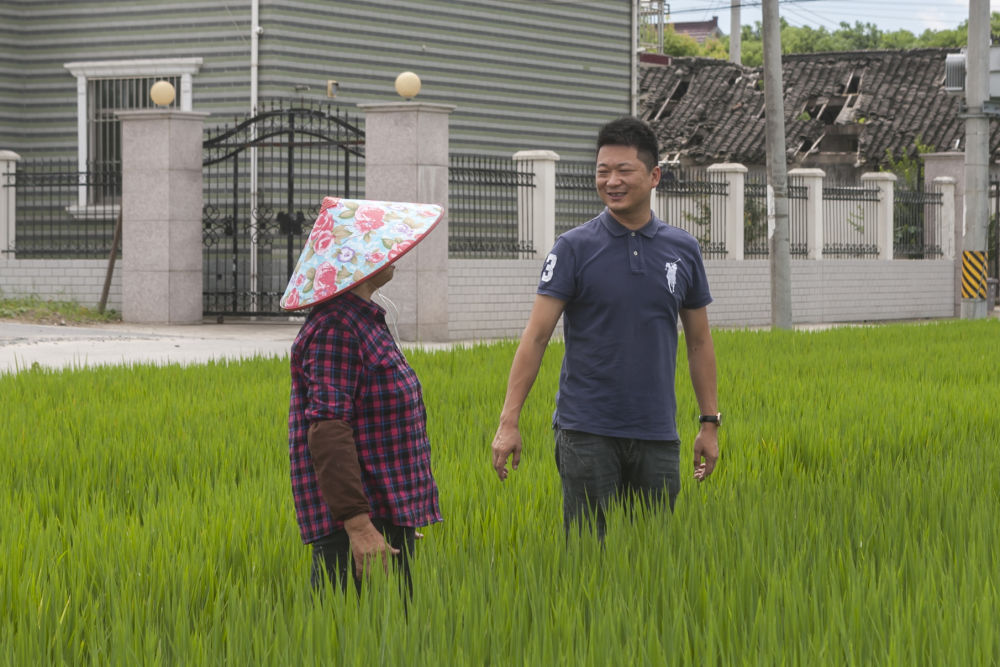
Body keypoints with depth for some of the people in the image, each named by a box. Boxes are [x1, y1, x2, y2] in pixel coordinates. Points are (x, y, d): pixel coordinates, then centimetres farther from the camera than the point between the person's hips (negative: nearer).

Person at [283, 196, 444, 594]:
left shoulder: (365, 320, 19)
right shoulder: (335, 330, -14)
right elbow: (327, 431, -22)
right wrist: (359, 526, -28)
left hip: (385, 514, 10)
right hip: (351, 521, -10)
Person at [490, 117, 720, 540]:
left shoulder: (683, 250, 7)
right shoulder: (575, 248, -2)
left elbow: (699, 341, 15)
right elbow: (536, 335, -6)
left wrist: (710, 423, 11)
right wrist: (509, 421, -13)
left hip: (656, 434, 3)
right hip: (587, 431, -3)